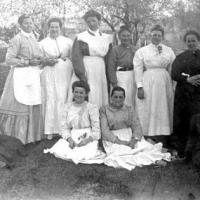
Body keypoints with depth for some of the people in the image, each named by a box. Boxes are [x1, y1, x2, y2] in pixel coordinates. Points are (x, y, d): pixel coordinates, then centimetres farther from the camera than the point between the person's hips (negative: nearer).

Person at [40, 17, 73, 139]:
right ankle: (50, 130, 1)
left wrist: (65, 57, -6)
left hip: (65, 74, 0)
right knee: (50, 100, -5)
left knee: (64, 100, -5)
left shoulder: (68, 42, 13)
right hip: (49, 75, 0)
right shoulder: (43, 43, 13)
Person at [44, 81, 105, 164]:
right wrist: (69, 139, -13)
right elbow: (64, 127, 6)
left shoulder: (92, 107, -2)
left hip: (88, 139, -3)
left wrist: (87, 140, -21)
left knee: (85, 155, -28)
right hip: (71, 137, 3)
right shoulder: (68, 106, 10)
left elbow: (96, 130, -5)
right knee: (58, 151, -22)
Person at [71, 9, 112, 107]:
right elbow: (76, 58, -6)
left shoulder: (106, 38, 14)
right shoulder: (81, 38, 2)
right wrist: (82, 76, -14)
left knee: (102, 98, 2)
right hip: (87, 72, -4)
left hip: (102, 72, 4)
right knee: (90, 100, -8)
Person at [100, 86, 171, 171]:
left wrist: (134, 139, -19)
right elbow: (104, 130, -3)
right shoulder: (104, 110, 8)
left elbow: (137, 126, 4)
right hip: (113, 140, -3)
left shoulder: (130, 109, 16)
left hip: (131, 137, 3)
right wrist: (120, 141, -18)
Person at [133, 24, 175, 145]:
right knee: (148, 112, -2)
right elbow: (138, 70, -1)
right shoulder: (142, 51, 5)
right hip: (148, 84, -2)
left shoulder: (169, 51, 11)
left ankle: (162, 144, 11)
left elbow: (173, 69, 9)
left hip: (164, 84, 2)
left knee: (163, 111, 3)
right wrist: (140, 87, -8)